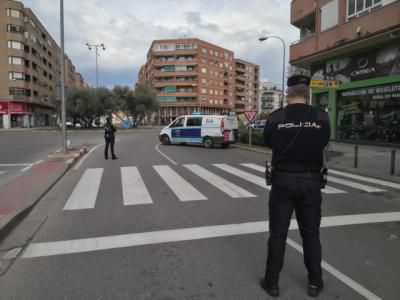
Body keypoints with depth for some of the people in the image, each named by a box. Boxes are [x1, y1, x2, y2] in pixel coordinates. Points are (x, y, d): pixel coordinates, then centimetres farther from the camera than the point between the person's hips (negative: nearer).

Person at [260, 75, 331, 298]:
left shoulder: (275, 118, -9)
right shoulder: (322, 117, -6)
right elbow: (324, 143, 9)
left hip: (283, 181, -1)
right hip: (311, 181, 2)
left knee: (278, 234, 9)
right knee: (311, 234, 16)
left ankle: (272, 282, 20)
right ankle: (315, 283, 28)